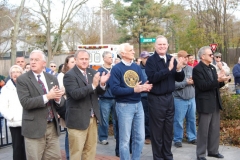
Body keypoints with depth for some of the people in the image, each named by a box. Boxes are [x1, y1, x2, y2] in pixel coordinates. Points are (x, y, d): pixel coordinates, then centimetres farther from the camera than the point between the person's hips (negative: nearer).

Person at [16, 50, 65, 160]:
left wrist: (57, 98, -15)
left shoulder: (52, 79, 9)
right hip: (34, 128, -4)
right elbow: (25, 102, -18)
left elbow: (61, 102, 9)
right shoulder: (22, 79, -6)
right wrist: (47, 97, -23)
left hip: (52, 126, 5)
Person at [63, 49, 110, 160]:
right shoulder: (69, 75, -11)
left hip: (92, 118, 7)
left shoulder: (92, 72, 9)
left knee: (90, 150, 16)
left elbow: (100, 92, 7)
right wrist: (93, 85, -31)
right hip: (77, 119, -6)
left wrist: (102, 84, -14)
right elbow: (75, 94, -24)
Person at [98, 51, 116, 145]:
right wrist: (109, 77, -16)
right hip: (105, 99, -4)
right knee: (104, 120, 1)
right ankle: (102, 138, 14)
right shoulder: (100, 70, -3)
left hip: (116, 98, 4)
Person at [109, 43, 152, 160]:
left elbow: (143, 83, 6)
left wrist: (145, 87, -18)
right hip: (124, 106, -6)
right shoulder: (116, 68, -9)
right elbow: (114, 89, -18)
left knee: (140, 137, 12)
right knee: (125, 139, 5)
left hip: (138, 105, 6)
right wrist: (134, 90, -22)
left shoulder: (137, 67, 8)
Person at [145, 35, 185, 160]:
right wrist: (168, 69, -28)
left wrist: (179, 69, -13)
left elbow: (179, 79, 7)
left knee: (169, 129, 15)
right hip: (156, 99, -6)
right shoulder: (151, 60, -10)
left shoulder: (171, 59, 7)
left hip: (169, 98, 6)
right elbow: (152, 78, -24)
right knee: (157, 130, 5)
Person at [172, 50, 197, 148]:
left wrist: (194, 81, -11)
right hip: (179, 99, -5)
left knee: (192, 119, 14)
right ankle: (177, 139, 14)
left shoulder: (191, 69, 8)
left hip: (191, 99, 5)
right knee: (178, 121, 2)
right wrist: (186, 83, -16)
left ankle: (192, 137, 28)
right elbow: (174, 84, -18)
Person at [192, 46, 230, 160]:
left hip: (215, 103, 8)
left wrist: (222, 81, -5)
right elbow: (203, 86, -22)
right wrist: (217, 80, -25)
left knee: (215, 129, 14)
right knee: (203, 130, 1)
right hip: (205, 104, -8)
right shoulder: (197, 69, -13)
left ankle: (213, 151, 28)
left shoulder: (212, 68, 13)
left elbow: (215, 85, 15)